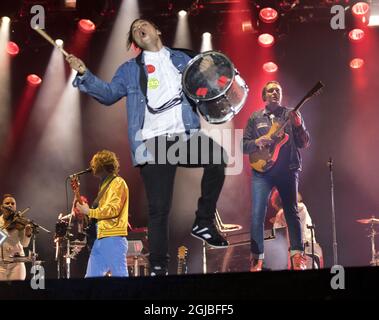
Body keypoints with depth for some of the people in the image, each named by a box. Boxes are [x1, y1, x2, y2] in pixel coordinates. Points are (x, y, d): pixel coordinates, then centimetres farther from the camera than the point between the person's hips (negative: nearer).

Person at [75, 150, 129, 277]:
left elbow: (113, 210, -17)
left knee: (119, 276, -10)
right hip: (100, 238, 10)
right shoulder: (105, 185, 24)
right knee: (91, 276, 5)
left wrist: (89, 212, -11)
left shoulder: (118, 183, -5)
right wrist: (85, 210, 11)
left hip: (113, 238, -10)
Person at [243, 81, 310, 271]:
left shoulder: (291, 115, 8)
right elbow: (243, 145, 9)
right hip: (262, 171, 0)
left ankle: (297, 255, 8)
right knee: (257, 215, -7)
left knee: (291, 211, 3)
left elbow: (304, 144, 4)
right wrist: (256, 143, -12)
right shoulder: (255, 118, 10)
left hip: (288, 170, 0)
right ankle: (257, 257, -2)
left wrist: (298, 126, -14)